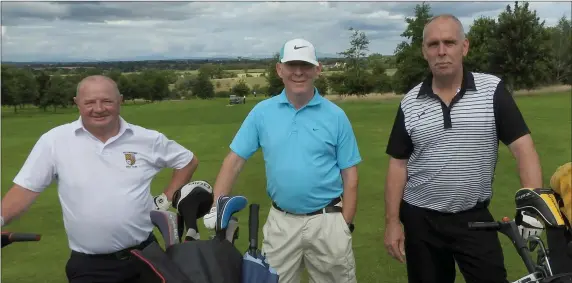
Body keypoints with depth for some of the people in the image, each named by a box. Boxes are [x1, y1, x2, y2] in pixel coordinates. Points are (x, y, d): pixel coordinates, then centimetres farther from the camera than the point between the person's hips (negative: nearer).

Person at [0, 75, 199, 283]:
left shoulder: (148, 139, -2)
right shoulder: (54, 140, -4)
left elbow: (188, 161, 10)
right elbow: (26, 187, -1)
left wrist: (166, 199, 4)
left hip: (144, 255, 2)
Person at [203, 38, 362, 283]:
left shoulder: (336, 116, -3)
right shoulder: (262, 112, -1)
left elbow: (349, 175, -1)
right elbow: (234, 161, 0)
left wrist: (345, 225, -5)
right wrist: (216, 208, -8)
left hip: (327, 221, -1)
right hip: (281, 222, 1)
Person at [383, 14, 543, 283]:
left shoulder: (493, 89, -6)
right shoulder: (410, 102, -2)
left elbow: (523, 146, -10)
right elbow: (398, 164, 0)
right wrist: (392, 221, -2)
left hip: (475, 218, -1)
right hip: (420, 220, 2)